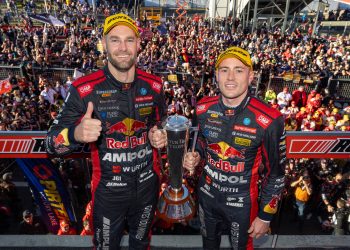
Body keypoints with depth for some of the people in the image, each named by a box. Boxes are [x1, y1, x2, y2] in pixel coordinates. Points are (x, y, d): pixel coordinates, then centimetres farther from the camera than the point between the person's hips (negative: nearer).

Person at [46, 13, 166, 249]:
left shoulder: (153, 85, -7)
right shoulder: (84, 89, -18)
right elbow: (53, 142, -14)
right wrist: (77, 133, -37)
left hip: (148, 183, 3)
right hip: (108, 189, -2)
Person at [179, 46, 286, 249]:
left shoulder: (269, 120, -23)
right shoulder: (204, 109, -11)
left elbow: (275, 173, -12)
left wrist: (265, 216, -5)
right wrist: (196, 156, -13)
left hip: (242, 202, -3)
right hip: (207, 194, 4)